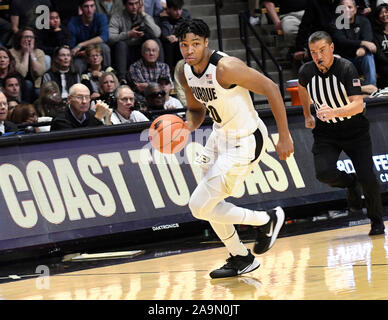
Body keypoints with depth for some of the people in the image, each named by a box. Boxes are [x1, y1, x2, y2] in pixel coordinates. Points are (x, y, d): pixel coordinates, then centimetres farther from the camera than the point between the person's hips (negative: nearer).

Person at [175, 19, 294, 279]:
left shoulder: (225, 67, -27)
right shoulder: (186, 74, -2)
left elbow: (271, 89, -23)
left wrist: (285, 137, -21)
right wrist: (186, 128, -10)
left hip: (244, 142, -9)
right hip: (221, 135, 9)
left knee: (199, 206, -9)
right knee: (210, 203, 19)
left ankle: (267, 220, 9)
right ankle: (241, 259, 38)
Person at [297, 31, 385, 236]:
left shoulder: (346, 68, -22)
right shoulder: (307, 71, -10)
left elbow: (358, 105, -31)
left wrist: (334, 112, -47)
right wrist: (307, 115, 19)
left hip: (354, 129, -3)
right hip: (325, 132, 3)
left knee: (366, 178, -9)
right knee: (324, 173, -21)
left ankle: (376, 220, 18)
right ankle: (350, 184, 14)